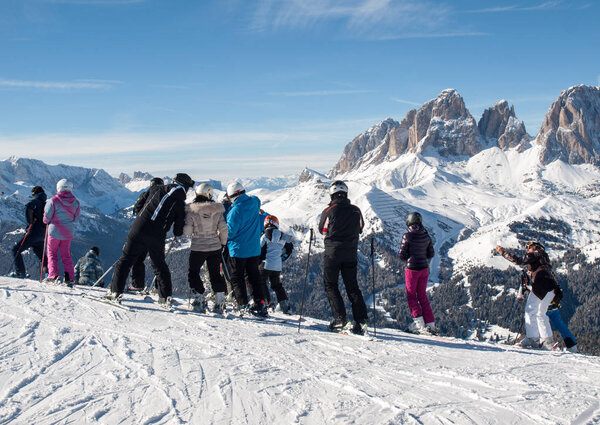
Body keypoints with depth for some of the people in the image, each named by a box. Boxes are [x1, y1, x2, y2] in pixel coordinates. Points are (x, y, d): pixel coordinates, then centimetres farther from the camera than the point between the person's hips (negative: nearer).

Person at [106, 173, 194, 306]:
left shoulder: (156, 189, 8)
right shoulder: (180, 204, 2)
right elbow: (178, 231, 5)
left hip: (138, 229, 1)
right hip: (157, 238, -1)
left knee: (125, 260, 11)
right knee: (160, 266, 14)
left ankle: (115, 292, 9)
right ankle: (165, 298, 13)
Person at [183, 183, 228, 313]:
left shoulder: (191, 210, -10)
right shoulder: (217, 210, -3)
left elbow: (187, 231, -12)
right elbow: (223, 228, -2)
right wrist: (223, 242, 13)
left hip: (198, 248, -3)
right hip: (215, 247, 3)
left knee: (193, 273, 15)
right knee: (215, 273, 16)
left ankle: (199, 300, 11)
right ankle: (219, 301, 14)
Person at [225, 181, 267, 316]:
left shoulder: (236, 210, -21)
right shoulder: (255, 203, -2)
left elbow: (230, 231, -17)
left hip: (238, 249, -6)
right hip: (255, 249, 6)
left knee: (237, 277, 7)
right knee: (254, 276, 15)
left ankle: (243, 305, 4)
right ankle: (260, 304, 13)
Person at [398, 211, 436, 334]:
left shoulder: (407, 236, -14)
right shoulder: (426, 236, 1)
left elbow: (401, 255, -10)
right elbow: (431, 254, 9)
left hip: (412, 269, -5)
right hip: (424, 269, 5)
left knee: (411, 296, 9)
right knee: (422, 296, 15)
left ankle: (419, 323, 1)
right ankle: (430, 324, 12)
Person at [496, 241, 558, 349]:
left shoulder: (535, 254, 3)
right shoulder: (544, 257, 27)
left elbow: (519, 260, -5)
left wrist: (503, 252, 1)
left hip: (541, 285, -9)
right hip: (552, 288, 9)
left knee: (530, 310, -8)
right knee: (541, 314, 15)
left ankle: (532, 338, -16)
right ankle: (547, 340, 11)